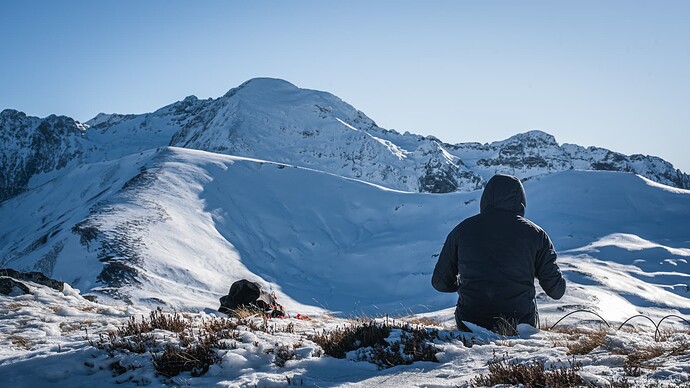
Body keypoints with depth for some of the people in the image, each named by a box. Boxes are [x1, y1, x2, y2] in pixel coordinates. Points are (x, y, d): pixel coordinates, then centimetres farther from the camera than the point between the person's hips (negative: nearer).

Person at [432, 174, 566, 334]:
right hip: (521, 324, 1)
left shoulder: (462, 229, 0)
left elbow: (440, 282, 6)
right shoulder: (535, 234, -2)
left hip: (469, 326, -1)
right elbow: (556, 290, 2)